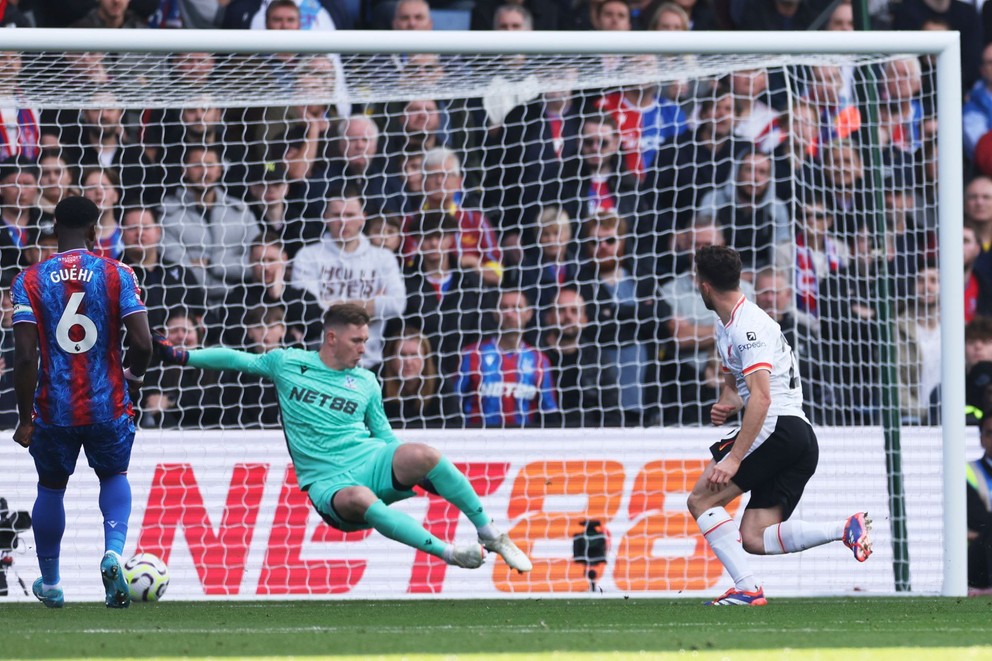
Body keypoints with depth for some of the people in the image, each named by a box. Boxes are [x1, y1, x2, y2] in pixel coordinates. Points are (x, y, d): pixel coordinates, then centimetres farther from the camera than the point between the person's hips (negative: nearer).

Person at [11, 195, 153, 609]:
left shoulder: (29, 281, -4)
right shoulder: (117, 275, -4)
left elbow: (25, 356, -10)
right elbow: (142, 344, -11)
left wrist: (25, 418, -2)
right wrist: (134, 378, 12)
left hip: (53, 407, 0)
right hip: (109, 405, 0)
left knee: (51, 488, 21)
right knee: (114, 476, 24)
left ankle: (50, 584, 31)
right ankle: (113, 552, -3)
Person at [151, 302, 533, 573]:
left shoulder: (366, 383, 16)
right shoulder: (287, 364, 10)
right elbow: (236, 360, 18)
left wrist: (410, 468, 6)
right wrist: (179, 355, 13)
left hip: (372, 462, 2)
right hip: (328, 482, -2)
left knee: (421, 455, -33)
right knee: (358, 499, -41)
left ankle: (490, 534, -19)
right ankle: (447, 553, -37)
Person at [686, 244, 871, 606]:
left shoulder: (749, 326, -12)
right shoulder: (726, 328, 20)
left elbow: (761, 398, -22)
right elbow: (733, 383, 34)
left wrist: (734, 458, -26)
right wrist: (725, 404, 8)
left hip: (778, 429, -10)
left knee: (701, 500, -9)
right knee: (753, 538, 0)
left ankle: (747, 588, -18)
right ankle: (845, 529, -10)